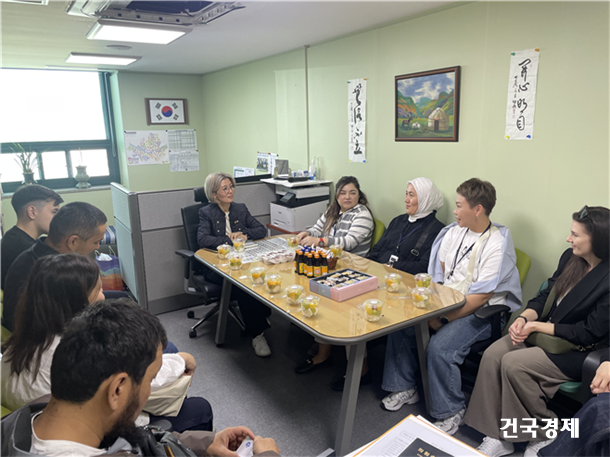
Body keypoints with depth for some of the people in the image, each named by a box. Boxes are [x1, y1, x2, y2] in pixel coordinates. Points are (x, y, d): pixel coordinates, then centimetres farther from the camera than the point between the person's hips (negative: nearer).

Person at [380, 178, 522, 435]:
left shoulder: (497, 244, -18)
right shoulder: (454, 231, 4)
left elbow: (480, 297, -21)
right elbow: (438, 274, 10)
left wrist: (443, 320, -19)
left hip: (481, 314, -7)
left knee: (439, 347, -28)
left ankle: (451, 412, -1)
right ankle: (405, 389, 11)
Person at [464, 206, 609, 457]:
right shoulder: (570, 257, 1)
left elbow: (589, 333, -19)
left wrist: (536, 326, -16)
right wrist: (523, 318, -10)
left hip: (579, 351, -7)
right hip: (544, 330, 7)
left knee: (514, 363, -25)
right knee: (492, 355, -15)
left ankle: (547, 436, 0)